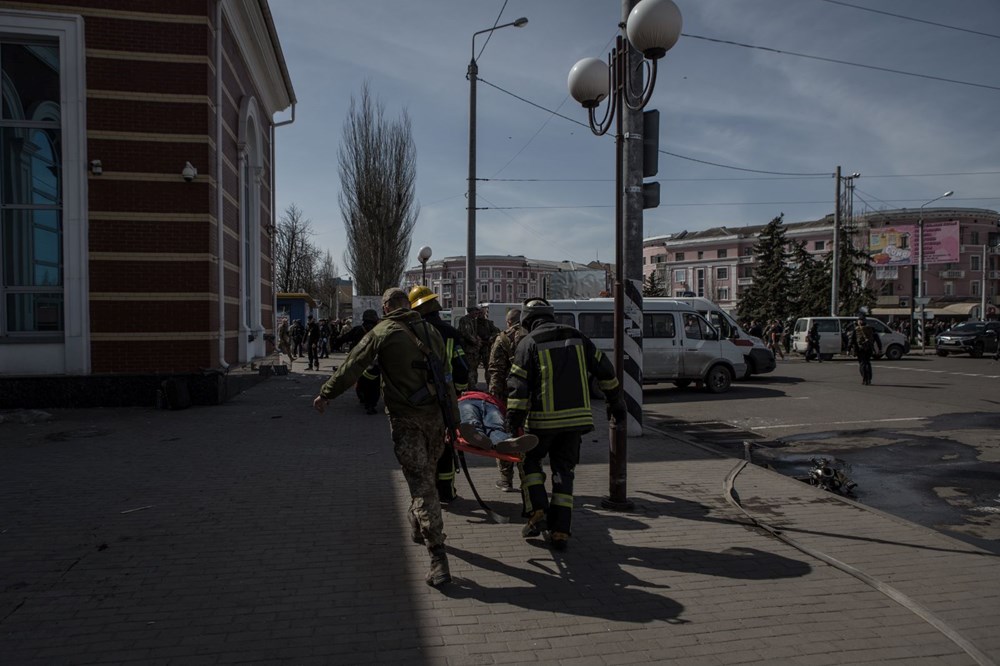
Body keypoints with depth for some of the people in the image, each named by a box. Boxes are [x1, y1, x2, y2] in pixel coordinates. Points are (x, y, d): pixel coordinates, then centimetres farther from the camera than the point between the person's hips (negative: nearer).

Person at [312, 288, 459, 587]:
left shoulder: (382, 332, -3)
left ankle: (438, 559, -9)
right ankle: (418, 526, 44)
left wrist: (326, 393, 11)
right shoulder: (430, 331, 12)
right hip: (435, 415, 5)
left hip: (405, 418, -5)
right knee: (426, 474, 23)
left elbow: (352, 366, -1)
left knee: (420, 484, -6)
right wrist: (453, 415, 23)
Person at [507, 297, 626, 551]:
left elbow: (518, 386, -8)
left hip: (544, 419, -4)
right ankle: (560, 532, 9)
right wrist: (616, 402, 22)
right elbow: (604, 370, 13)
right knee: (563, 471, 12)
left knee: (529, 460, 18)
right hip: (576, 416, 4)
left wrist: (513, 420, -5)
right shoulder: (577, 337, 11)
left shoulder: (528, 344, -2)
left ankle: (538, 513, 4)